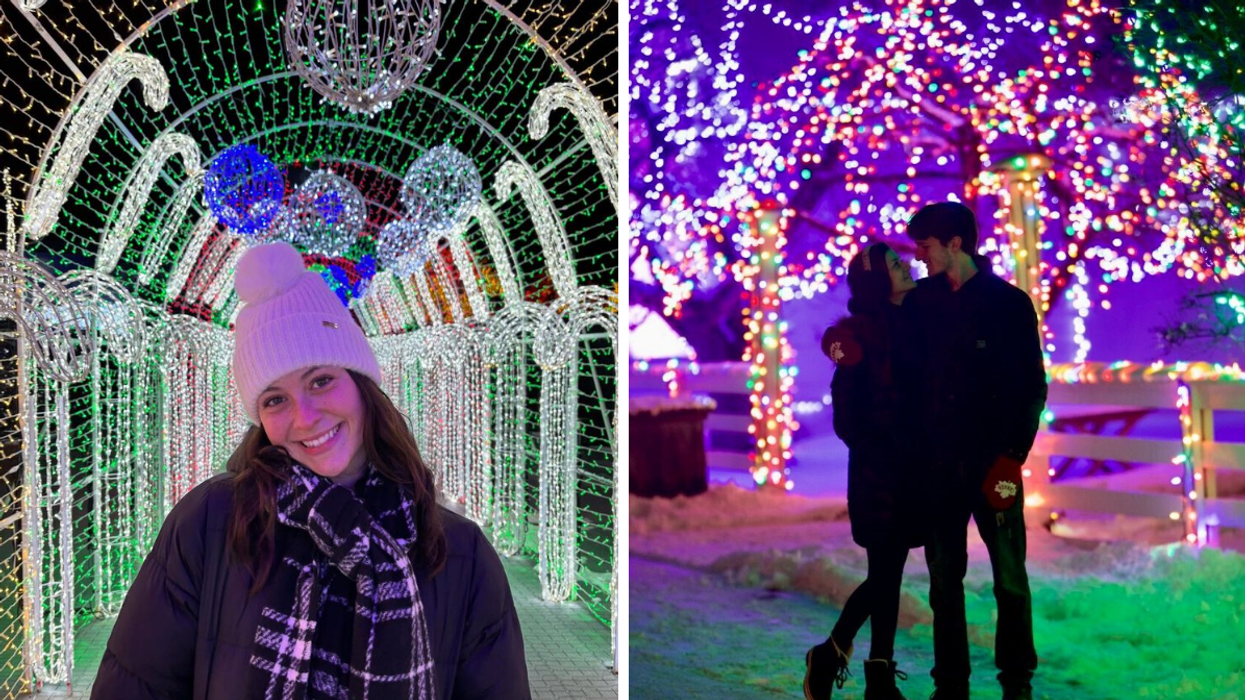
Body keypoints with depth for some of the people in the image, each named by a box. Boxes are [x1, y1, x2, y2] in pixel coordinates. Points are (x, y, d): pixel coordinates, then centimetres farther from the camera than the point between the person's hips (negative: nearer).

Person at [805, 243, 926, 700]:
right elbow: (846, 416, -10)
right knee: (884, 574, -3)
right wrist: (881, 456, -11)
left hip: (909, 469, 6)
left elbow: (923, 396, 10)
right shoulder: (858, 333, -9)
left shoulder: (911, 325, 11)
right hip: (877, 472, -6)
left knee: (890, 574, 10)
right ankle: (827, 657, 13)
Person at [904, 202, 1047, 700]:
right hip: (939, 464, 3)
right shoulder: (922, 301, 10)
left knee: (1010, 579, 0)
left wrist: (1013, 455, -9)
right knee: (944, 579, 6)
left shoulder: (1010, 303, 0)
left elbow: (1033, 386, -2)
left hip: (993, 462, -3)